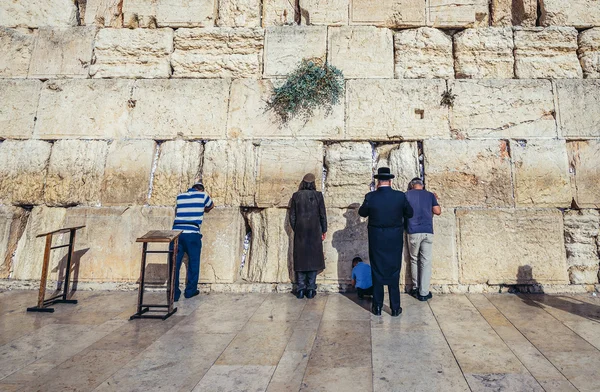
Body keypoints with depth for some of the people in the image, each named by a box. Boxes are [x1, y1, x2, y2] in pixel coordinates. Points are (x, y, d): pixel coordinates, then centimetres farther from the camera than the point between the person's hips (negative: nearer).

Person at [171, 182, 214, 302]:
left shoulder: (180, 196, 17)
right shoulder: (203, 195, 8)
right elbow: (211, 206, 27)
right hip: (192, 234, -3)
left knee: (174, 264, 7)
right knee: (193, 263, 14)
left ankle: (174, 294, 8)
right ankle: (190, 291, 22)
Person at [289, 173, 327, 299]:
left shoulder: (296, 196, 0)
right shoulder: (318, 195, -4)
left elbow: (292, 216, 2)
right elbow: (323, 215, -2)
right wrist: (324, 231, 8)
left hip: (300, 232, 1)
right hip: (315, 232, -1)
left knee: (300, 258, 7)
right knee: (313, 258, 7)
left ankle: (301, 289, 8)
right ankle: (311, 289, 8)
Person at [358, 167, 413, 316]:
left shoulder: (370, 197, -11)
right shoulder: (400, 196, -9)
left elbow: (362, 213, 4)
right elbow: (409, 213, 5)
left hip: (376, 240, 0)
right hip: (395, 240, 1)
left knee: (377, 272, 11)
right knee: (394, 272, 10)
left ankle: (377, 307, 18)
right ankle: (395, 308, 16)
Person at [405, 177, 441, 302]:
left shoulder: (407, 195, 6)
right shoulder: (430, 195, 8)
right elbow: (438, 211, 7)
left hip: (413, 232, 0)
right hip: (428, 232, 0)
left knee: (414, 260, 14)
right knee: (426, 261, 2)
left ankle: (415, 289, 19)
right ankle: (424, 293, 2)